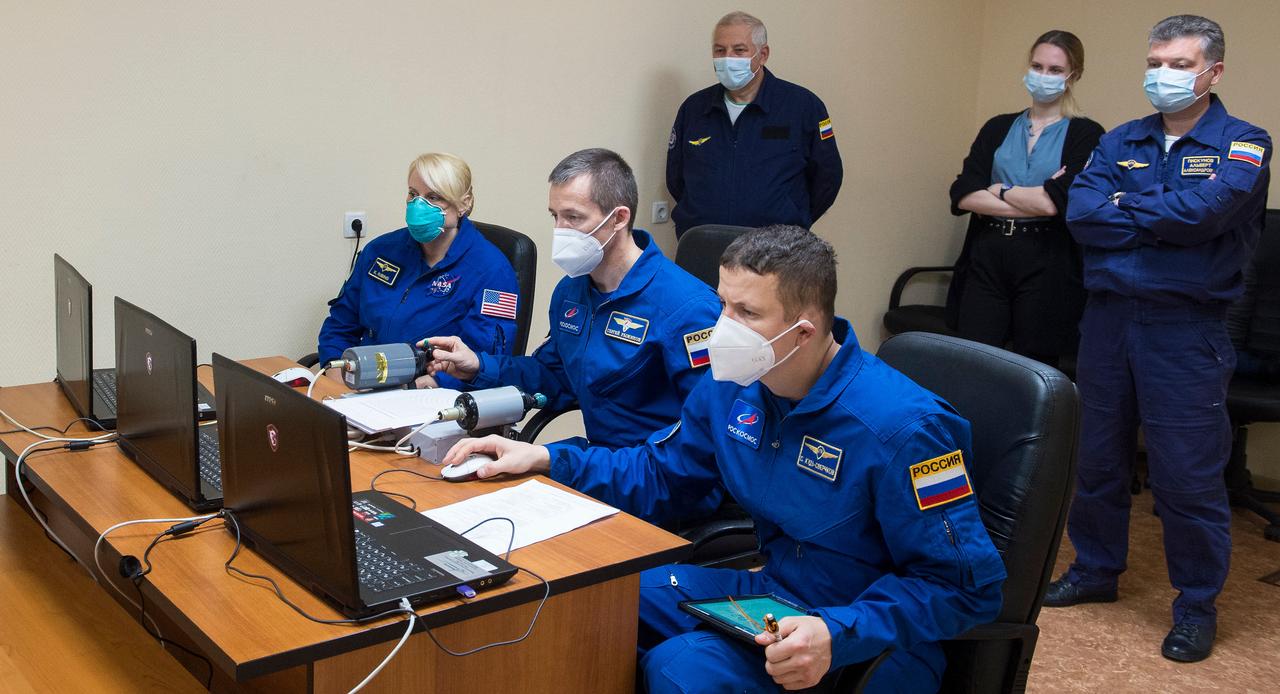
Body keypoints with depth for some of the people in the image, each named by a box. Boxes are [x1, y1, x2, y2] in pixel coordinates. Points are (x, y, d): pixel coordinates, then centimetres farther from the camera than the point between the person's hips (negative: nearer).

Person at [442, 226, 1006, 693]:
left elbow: (965, 585, -21)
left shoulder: (902, 427, -25)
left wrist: (839, 636, -34)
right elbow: (658, 474, 12)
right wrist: (543, 459, -1)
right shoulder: (733, 387, -2)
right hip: (769, 589, 7)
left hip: (866, 645, -7)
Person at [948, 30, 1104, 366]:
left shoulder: (1085, 134, 0)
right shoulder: (998, 127, 12)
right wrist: (1033, 201, -10)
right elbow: (962, 195, -1)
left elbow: (1056, 201, -14)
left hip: (1046, 266, -3)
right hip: (986, 259, 3)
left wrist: (998, 190, -1)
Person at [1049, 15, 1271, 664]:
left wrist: (1122, 207, -7)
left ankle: (1197, 606, 17)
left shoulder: (1242, 143, -1)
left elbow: (1204, 209, -20)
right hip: (1107, 316, 4)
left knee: (1187, 475, 1)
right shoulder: (1119, 141, 11)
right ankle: (1095, 570, 32)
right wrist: (1164, 222, -12)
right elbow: (1081, 212, -6)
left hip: (1184, 329, -4)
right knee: (1097, 458, 14)